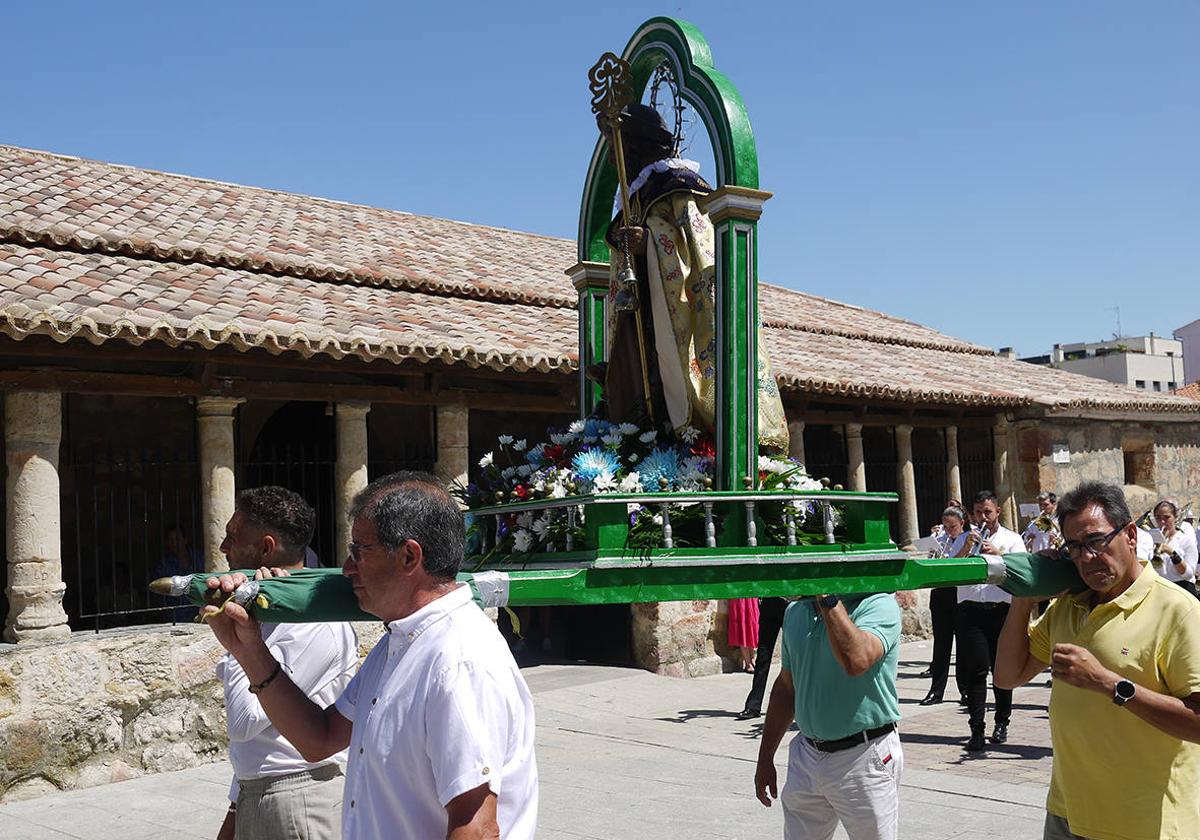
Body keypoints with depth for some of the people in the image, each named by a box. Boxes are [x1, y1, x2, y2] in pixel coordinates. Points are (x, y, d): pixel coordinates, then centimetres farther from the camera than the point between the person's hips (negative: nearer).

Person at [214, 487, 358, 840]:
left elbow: (244, 721, -23)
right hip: (251, 797, 8)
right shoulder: (268, 612, 10)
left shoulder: (316, 625, -20)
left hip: (299, 798, -8)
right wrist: (236, 809, 20)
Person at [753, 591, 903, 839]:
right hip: (806, 756, 6)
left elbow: (856, 661, -35)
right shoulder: (795, 611, 7)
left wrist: (828, 596, -29)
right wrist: (765, 759, 18)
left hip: (863, 757, -6)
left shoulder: (879, 604, -13)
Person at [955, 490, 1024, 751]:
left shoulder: (1012, 539, 12)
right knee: (975, 671, -6)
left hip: (1002, 610, 0)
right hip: (971, 610, 0)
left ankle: (1002, 723, 20)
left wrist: (997, 553, -16)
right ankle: (977, 729, -6)